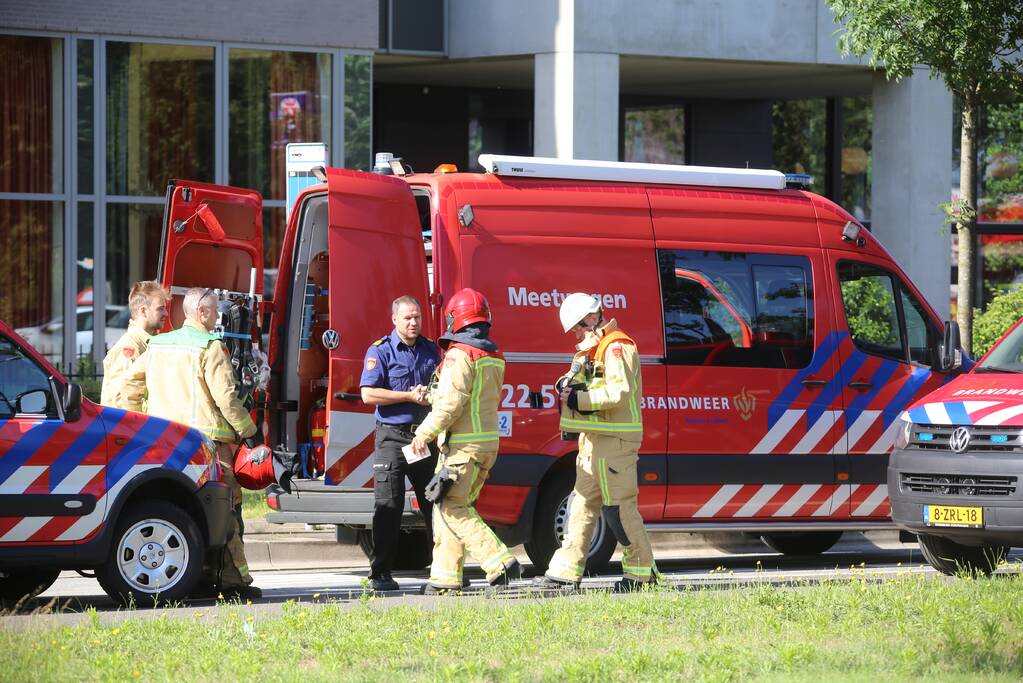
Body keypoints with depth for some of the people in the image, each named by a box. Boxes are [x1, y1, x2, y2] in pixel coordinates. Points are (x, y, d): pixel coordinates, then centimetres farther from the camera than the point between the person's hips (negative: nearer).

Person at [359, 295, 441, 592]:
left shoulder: (430, 350, 13)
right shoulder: (380, 351, -3)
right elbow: (369, 394, -13)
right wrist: (410, 396, -15)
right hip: (393, 436, -5)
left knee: (434, 503, 6)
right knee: (388, 506, -5)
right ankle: (381, 574, -2)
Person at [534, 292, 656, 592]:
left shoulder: (617, 348, -13)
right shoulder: (594, 349, 20)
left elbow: (619, 393, -23)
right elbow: (576, 378, 20)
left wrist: (577, 399, -17)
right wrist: (567, 383, -4)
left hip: (614, 442, -10)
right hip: (594, 440, 10)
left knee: (619, 508, -8)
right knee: (583, 504, 8)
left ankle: (641, 573, -1)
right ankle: (566, 571, 8)